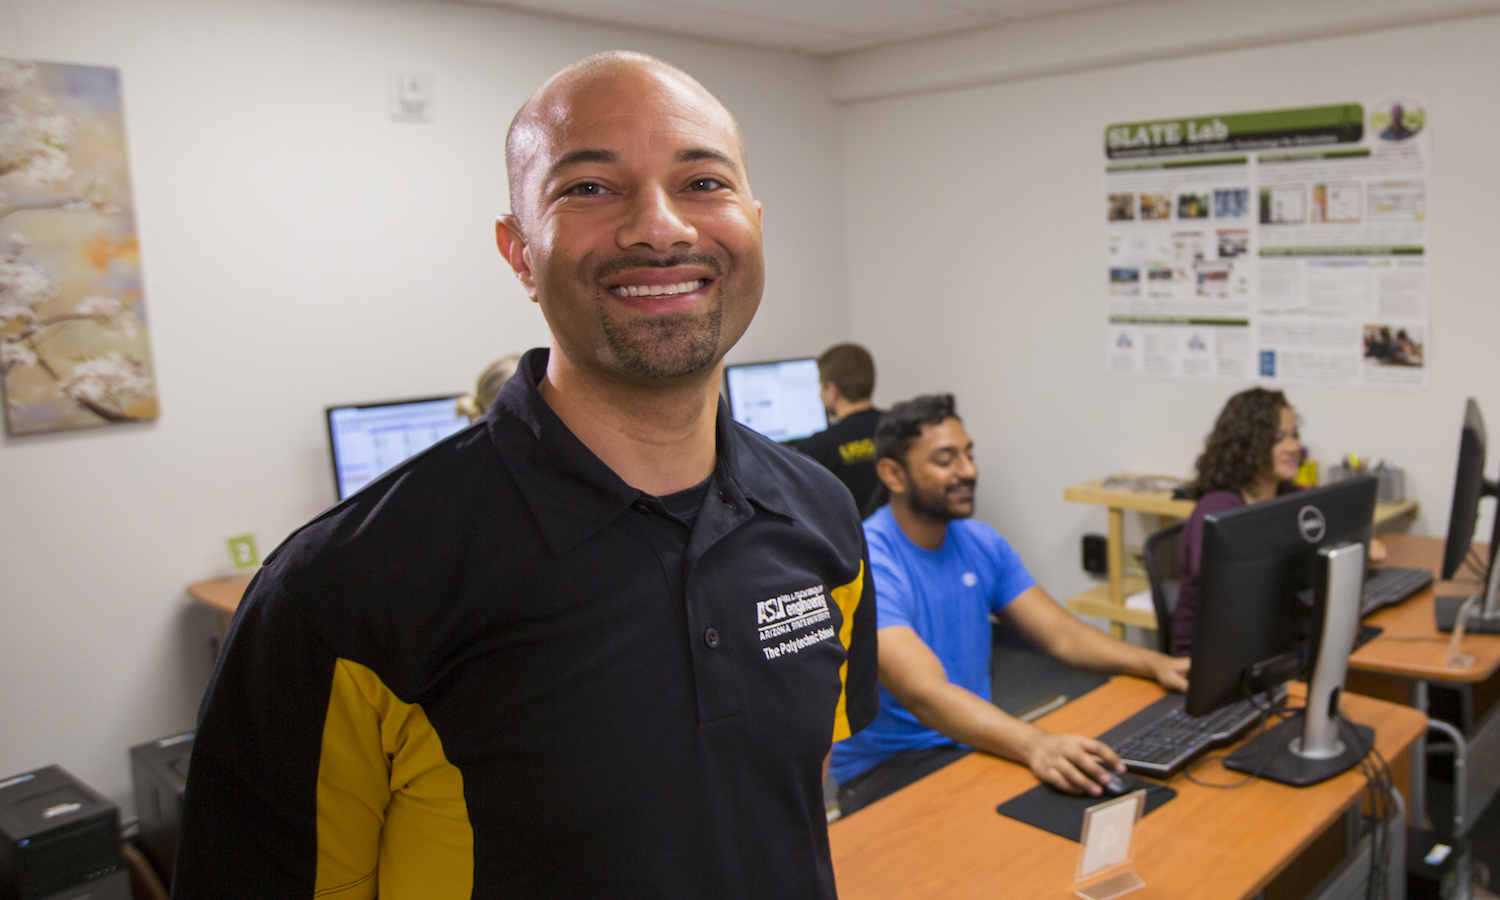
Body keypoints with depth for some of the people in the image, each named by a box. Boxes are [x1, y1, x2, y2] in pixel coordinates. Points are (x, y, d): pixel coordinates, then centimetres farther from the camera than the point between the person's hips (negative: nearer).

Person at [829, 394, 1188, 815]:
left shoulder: (981, 543, 6)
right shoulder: (865, 564, -21)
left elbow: (1060, 634, 5)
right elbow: (926, 694, -33)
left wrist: (1155, 664, -12)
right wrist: (1035, 744, -47)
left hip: (975, 742, 7)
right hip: (885, 769, -7)